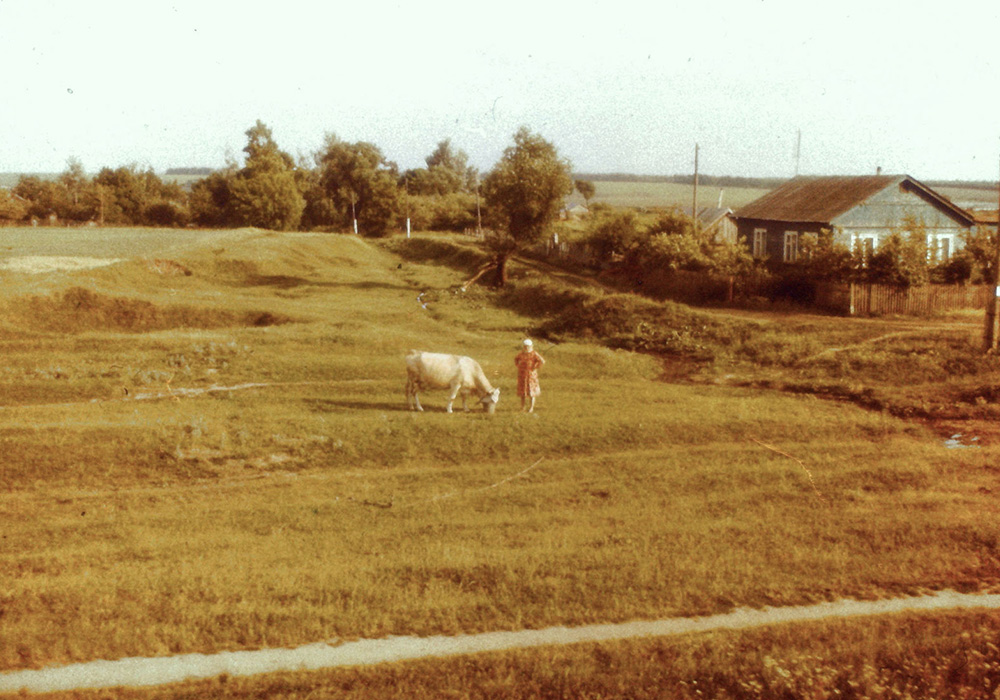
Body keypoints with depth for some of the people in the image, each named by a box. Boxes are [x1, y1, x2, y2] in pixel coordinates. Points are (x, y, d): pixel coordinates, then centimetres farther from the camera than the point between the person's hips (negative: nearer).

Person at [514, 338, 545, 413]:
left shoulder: (534, 354, -11)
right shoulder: (521, 353, 5)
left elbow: (542, 361, -19)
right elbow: (516, 359, 25)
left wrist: (535, 367, -15)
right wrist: (518, 366, 10)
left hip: (530, 375, -5)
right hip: (522, 375, 5)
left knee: (531, 391, 2)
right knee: (522, 391, 10)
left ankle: (531, 407, 10)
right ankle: (522, 406, 20)